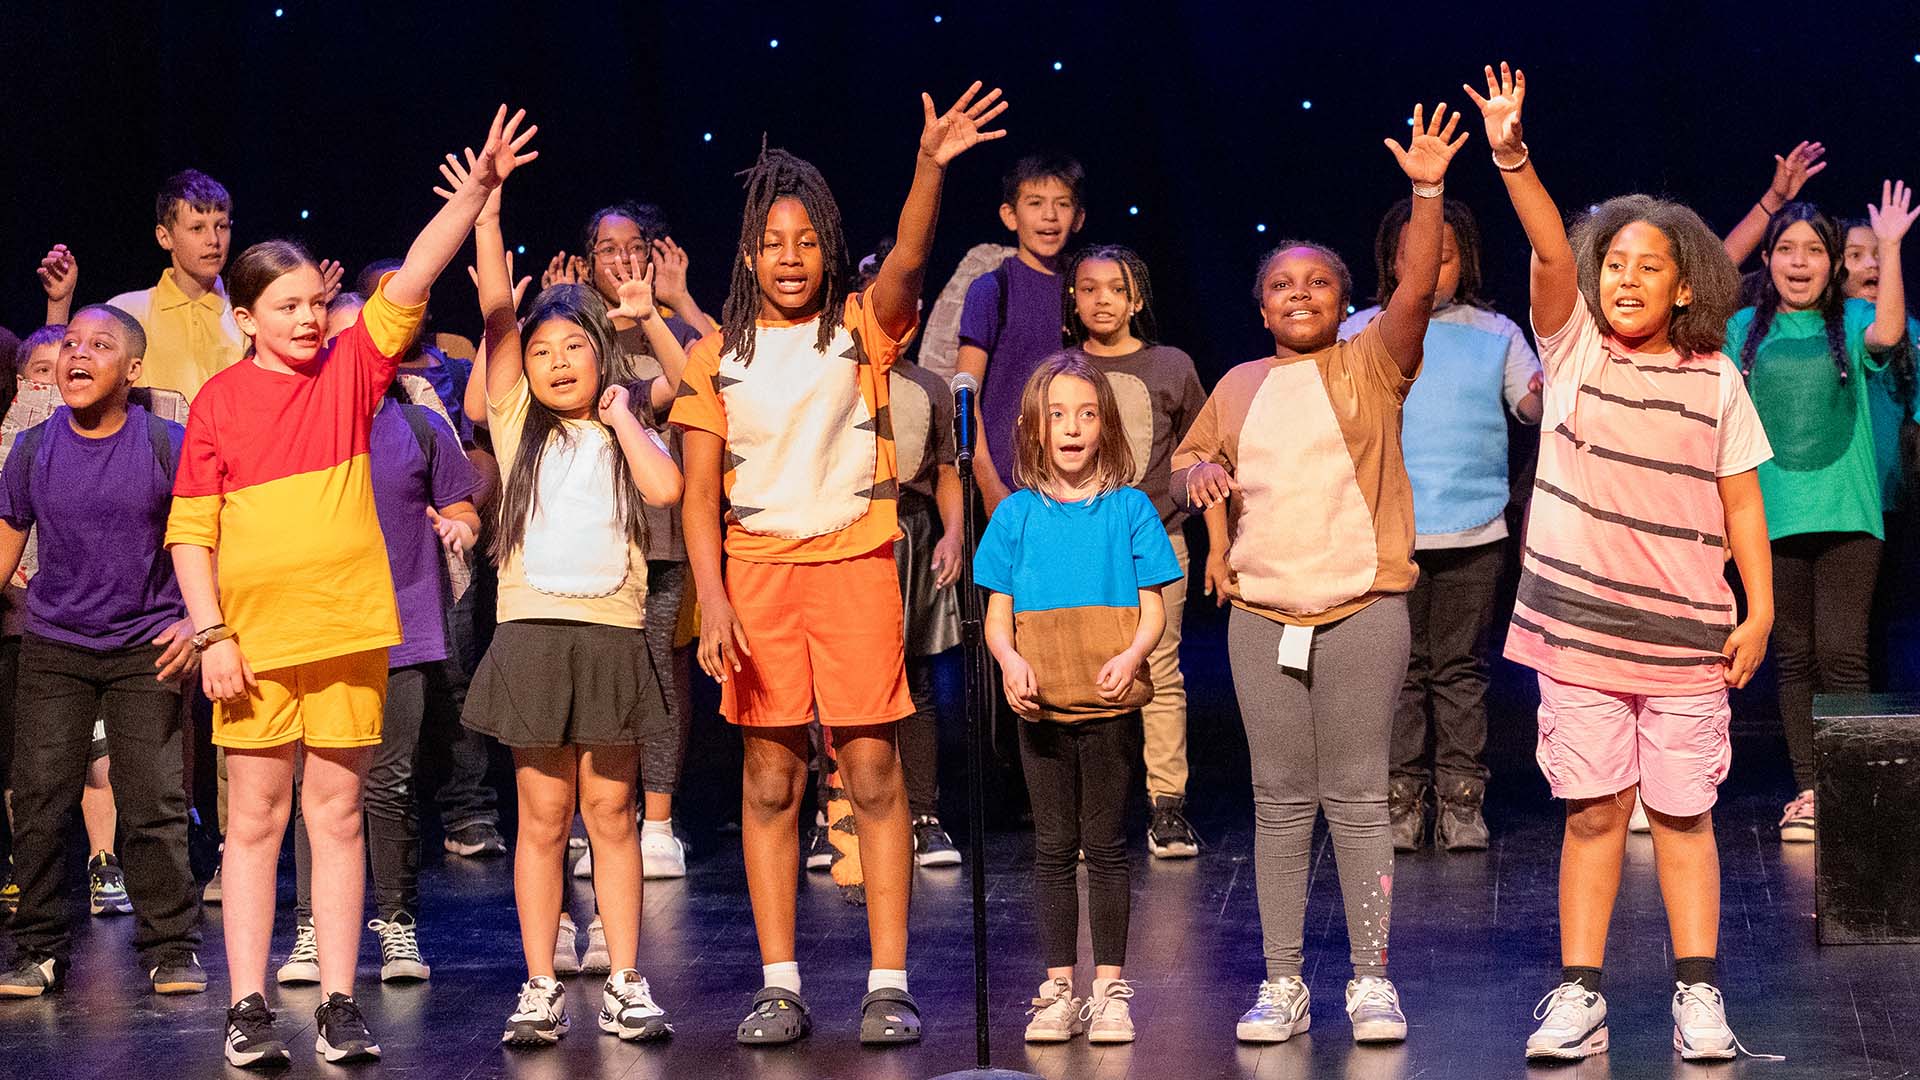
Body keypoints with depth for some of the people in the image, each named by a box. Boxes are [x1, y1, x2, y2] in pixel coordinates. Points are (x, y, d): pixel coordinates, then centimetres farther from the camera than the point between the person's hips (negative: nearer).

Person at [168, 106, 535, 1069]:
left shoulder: (352, 369, 4)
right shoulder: (218, 402, -1)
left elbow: (413, 279, -6)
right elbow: (191, 530, 0)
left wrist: (479, 188, -16)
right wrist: (210, 634, -7)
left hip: (347, 630, 2)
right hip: (253, 638, -1)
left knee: (338, 816, 7)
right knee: (256, 819, 4)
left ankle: (338, 1003, 12)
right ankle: (248, 1006, 10)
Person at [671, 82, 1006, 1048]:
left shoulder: (861, 329, 3)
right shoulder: (718, 355, 6)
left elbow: (907, 262, -18)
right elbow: (699, 491, 4)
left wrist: (930, 167, -35)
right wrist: (711, 600, -8)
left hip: (854, 560, -2)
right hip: (755, 568, 2)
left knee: (873, 771, -3)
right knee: (769, 777, 4)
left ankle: (888, 984, 1)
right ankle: (779, 985, 9)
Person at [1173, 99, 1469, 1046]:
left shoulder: (1372, 366, 2)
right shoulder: (1239, 388, 13)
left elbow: (1416, 289, -13)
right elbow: (1186, 463, 22)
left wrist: (1426, 191, -24)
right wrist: (1198, 475, -2)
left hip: (1361, 608, -3)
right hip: (1261, 613, 3)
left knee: (1357, 796, 1)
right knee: (1280, 801, 7)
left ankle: (1371, 978, 8)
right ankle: (1281, 983, 12)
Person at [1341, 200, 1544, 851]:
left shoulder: (1495, 333, 10)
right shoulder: (1361, 333, 8)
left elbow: (1533, 406, 4)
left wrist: (1549, 390, -17)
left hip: (1475, 529, 0)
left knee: (1461, 667, 3)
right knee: (1399, 669, 0)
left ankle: (1462, 802, 9)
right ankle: (1400, 801, 7)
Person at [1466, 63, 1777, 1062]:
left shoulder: (1716, 382, 2)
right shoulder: (1573, 347, 1)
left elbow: (1740, 502, 4)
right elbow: (1550, 249, -14)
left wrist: (1761, 609, -1)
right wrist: (1512, 155, -29)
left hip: (1686, 633, 0)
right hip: (1579, 623, 0)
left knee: (1684, 812, 6)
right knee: (1592, 810, 4)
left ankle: (1697, 994, 14)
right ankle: (1579, 993, 10)